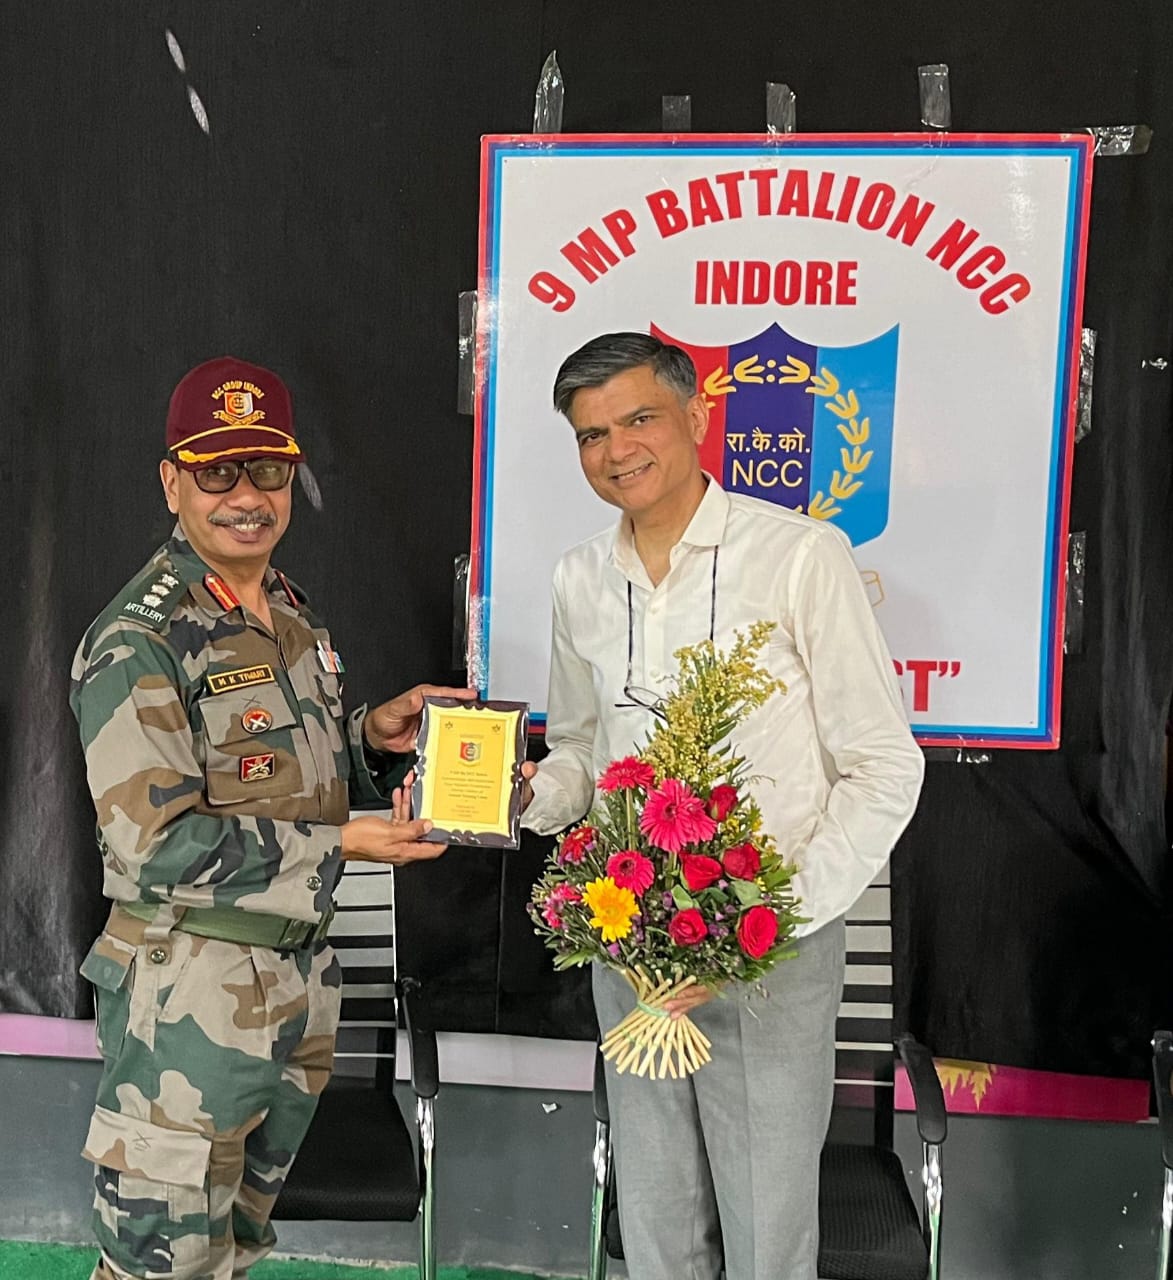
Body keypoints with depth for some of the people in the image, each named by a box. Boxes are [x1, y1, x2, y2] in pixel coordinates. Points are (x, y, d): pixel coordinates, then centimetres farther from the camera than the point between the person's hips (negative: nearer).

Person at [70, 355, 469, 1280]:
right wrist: (342, 845, -20)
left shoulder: (292, 613, 9)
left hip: (300, 970, 8)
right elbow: (159, 845, -23)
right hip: (189, 991, -8)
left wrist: (373, 736, 0)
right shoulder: (137, 642, -17)